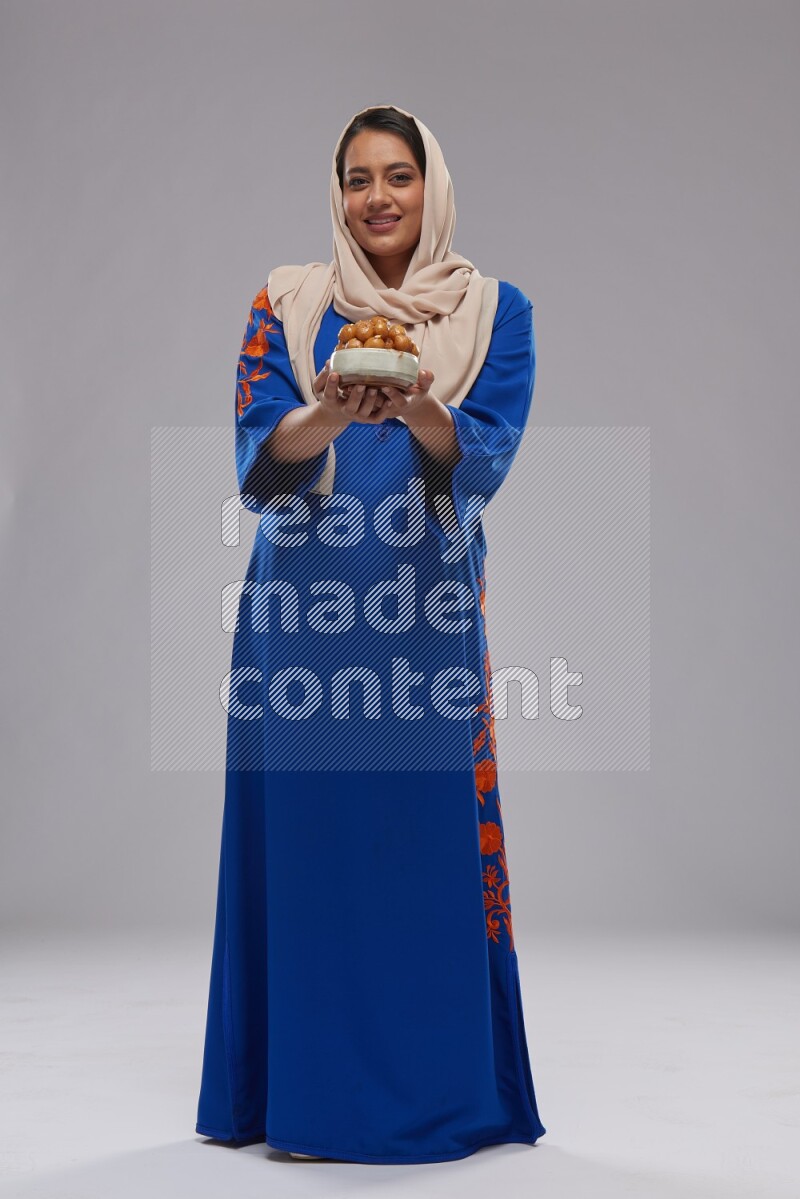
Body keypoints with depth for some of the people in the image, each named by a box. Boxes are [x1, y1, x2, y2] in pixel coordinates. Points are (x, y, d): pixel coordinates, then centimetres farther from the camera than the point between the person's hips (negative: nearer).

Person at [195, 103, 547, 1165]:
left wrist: (419, 409, -25)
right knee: (302, 830, 2)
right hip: (304, 606, 1)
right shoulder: (286, 304, 8)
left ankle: (435, 1089, 15)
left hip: (427, 608, 0)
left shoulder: (495, 311, 8)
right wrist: (327, 413, -24)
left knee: (429, 832, 1)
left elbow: (485, 459, -5)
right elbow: (258, 458, -3)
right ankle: (302, 1087, 15)